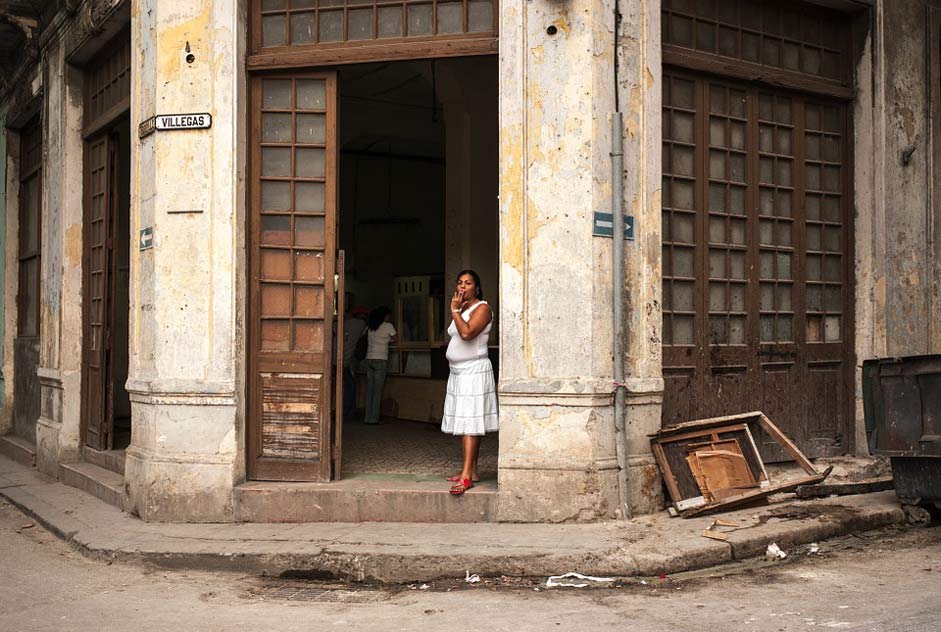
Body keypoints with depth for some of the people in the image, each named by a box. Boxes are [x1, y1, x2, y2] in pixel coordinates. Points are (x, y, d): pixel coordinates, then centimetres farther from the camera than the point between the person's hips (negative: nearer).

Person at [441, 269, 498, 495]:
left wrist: (455, 310, -16)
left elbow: (467, 333, -24)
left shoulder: (482, 308, -9)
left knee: (470, 424, -13)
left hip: (474, 372, -9)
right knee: (465, 424, 9)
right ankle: (472, 471, 15)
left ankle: (467, 476, -17)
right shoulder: (462, 310, 18)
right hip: (458, 373, 9)